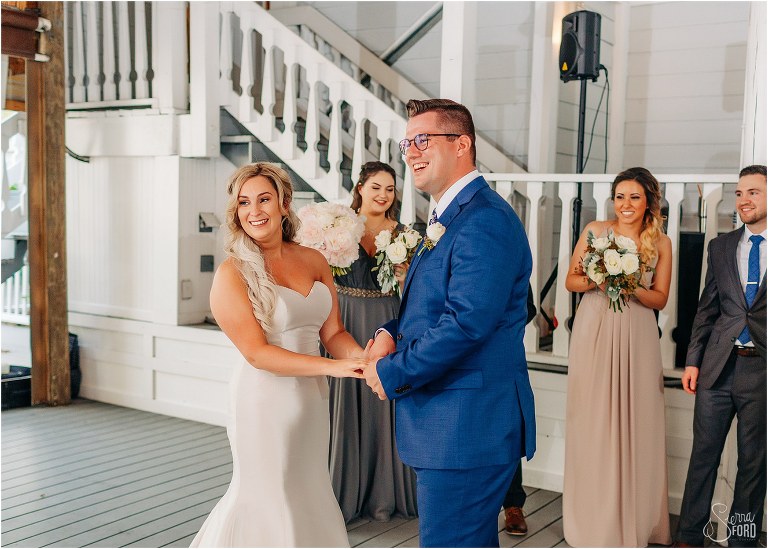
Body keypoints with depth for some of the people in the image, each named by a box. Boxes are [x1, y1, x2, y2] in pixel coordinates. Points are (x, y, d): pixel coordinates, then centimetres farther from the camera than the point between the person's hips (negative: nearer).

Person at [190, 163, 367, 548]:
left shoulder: (314, 262, 4)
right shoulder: (232, 273, -12)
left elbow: (332, 332, 3)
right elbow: (256, 352, -17)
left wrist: (365, 358, -18)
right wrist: (333, 367, -23)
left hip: (310, 397, 6)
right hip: (264, 398, -5)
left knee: (308, 493, 19)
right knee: (267, 497, 8)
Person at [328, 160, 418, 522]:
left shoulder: (402, 233, 6)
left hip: (387, 324, 2)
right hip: (347, 322, -1)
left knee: (383, 405, 7)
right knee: (345, 406, 3)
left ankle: (382, 492, 20)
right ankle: (344, 491, 16)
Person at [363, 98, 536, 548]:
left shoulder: (485, 219, -19)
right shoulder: (449, 217, 15)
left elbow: (466, 322, -27)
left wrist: (392, 374, -16)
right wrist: (394, 334, 1)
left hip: (467, 430, -10)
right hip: (460, 426, 10)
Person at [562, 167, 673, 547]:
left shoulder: (661, 243, 5)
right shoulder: (595, 231, 3)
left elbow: (660, 299, 5)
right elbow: (571, 281, 6)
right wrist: (596, 280, -15)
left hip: (637, 338, 1)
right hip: (594, 333, -1)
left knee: (635, 423, 2)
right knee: (592, 423, 1)